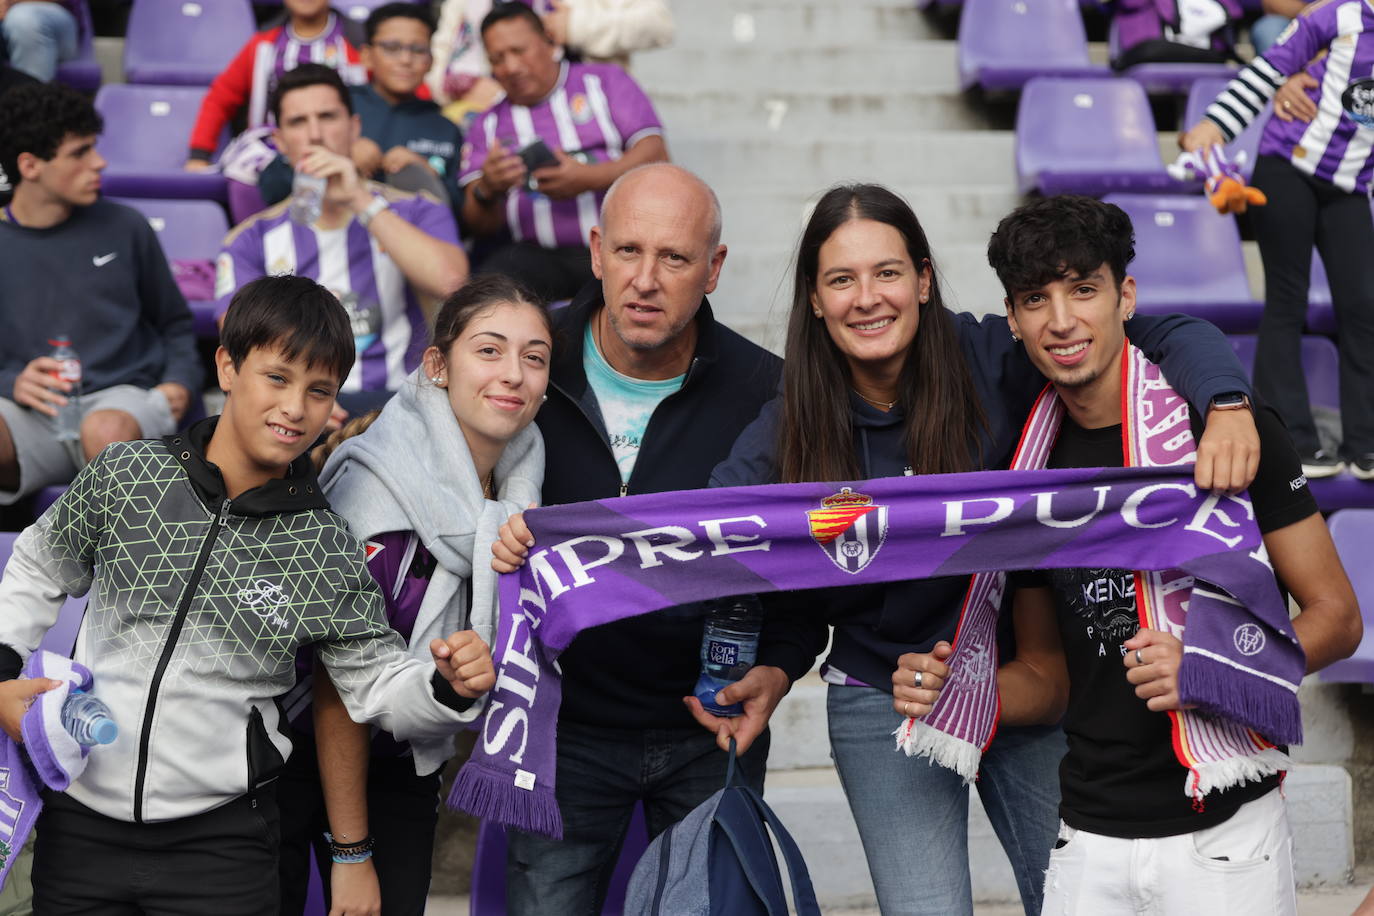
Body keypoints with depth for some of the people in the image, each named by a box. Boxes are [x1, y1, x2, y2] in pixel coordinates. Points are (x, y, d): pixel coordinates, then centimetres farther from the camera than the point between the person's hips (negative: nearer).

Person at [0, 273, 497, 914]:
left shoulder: (325, 551, -6)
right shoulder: (125, 476, -4)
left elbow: (379, 688, -2)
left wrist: (449, 688, -22)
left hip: (220, 838, -1)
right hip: (81, 822, 1)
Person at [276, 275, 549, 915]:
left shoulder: (521, 479, -5)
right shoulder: (380, 489, -25)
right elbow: (341, 685, -22)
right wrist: (351, 854, -18)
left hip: (405, 765, 6)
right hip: (300, 758, -5)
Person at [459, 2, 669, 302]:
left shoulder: (604, 81, 13)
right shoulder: (488, 126, 17)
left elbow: (655, 154, 1)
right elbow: (481, 225, 9)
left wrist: (589, 179, -15)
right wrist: (487, 191, -15)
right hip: (540, 255, 1)